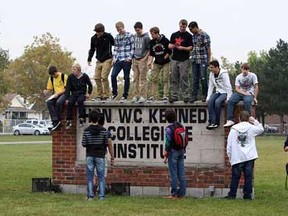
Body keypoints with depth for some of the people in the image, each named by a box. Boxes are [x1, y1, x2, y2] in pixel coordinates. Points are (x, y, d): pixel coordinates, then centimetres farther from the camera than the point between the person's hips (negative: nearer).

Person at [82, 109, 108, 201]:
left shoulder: (86, 131, -7)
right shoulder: (103, 130, -6)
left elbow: (83, 144, -6)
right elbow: (106, 143, -2)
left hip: (90, 155, 0)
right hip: (100, 155, 0)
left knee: (90, 177, 6)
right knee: (101, 176, 5)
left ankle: (90, 195, 5)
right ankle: (101, 196, 3)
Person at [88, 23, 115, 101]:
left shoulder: (108, 36, -8)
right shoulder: (94, 38, 5)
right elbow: (92, 50, 16)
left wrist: (114, 58, -3)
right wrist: (89, 59, 7)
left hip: (107, 60, -5)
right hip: (99, 61, 5)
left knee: (104, 77, -16)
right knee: (97, 78, 0)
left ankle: (106, 95, -8)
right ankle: (99, 95, 10)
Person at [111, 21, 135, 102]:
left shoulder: (130, 36, -1)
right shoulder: (117, 37, 13)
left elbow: (133, 48, -3)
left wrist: (130, 57, -11)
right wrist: (114, 58, 5)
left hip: (126, 60, -4)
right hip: (118, 60, 4)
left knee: (126, 78, 2)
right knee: (113, 75, -8)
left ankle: (125, 95, 9)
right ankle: (114, 92, 8)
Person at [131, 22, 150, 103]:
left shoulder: (146, 37, -6)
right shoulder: (135, 36, 10)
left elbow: (149, 49, -5)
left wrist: (145, 58, -12)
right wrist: (133, 58, 11)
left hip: (142, 60, -5)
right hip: (135, 60, 6)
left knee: (142, 79, -4)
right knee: (135, 79, 6)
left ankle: (143, 96, -1)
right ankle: (136, 95, 10)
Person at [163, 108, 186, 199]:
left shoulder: (168, 129, -14)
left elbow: (168, 143, -15)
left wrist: (165, 156, -8)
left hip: (173, 152, -6)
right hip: (181, 151, 6)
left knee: (173, 174, -2)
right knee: (181, 173, 7)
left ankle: (174, 194, 0)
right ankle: (182, 193, 9)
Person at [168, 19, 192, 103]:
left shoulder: (188, 36, 1)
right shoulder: (174, 35, 13)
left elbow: (190, 48, -4)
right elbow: (169, 46, 13)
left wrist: (182, 48, -20)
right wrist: (173, 46, -9)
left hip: (184, 60, -4)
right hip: (175, 59, 4)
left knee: (184, 78, -5)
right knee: (174, 78, 4)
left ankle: (185, 96, -1)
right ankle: (174, 96, 7)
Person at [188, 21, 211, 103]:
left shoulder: (204, 35, -8)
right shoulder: (193, 36, 12)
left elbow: (208, 48, -7)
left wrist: (208, 60, -7)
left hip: (203, 60, -6)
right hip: (194, 61, 6)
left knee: (203, 78, -3)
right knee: (195, 79, 6)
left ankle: (204, 95, 8)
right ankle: (194, 95, 9)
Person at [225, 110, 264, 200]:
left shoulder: (233, 129, 1)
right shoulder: (251, 128, -1)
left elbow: (229, 145, 2)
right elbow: (261, 129, 20)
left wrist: (230, 157, 10)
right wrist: (255, 121, 17)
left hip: (237, 158, 0)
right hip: (249, 157, 0)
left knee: (235, 176, 5)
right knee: (248, 176, 3)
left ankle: (232, 195, 8)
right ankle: (247, 195, 3)